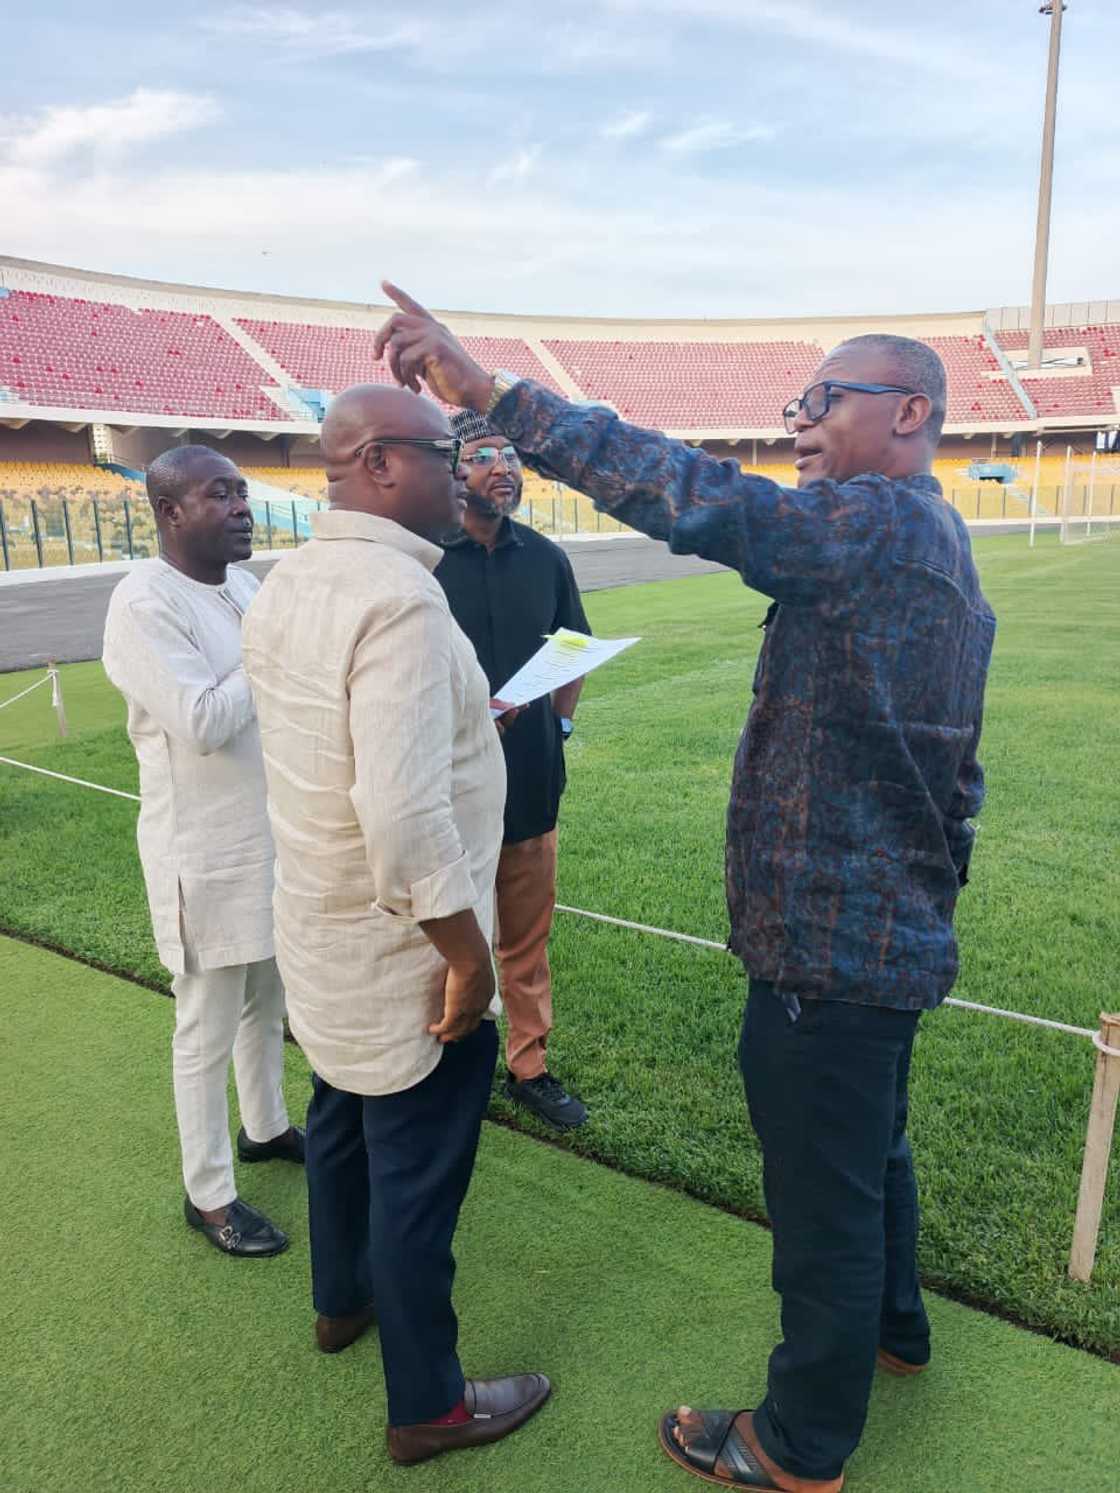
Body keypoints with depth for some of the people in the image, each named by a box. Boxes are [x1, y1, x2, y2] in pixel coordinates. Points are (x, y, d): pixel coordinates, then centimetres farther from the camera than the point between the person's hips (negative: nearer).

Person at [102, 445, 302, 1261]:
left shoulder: (245, 583, 6)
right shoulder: (145, 603, -19)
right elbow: (204, 722, -27)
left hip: (272, 837, 8)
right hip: (207, 854, -8)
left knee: (268, 999, 23)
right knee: (208, 1030, 7)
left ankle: (266, 1126, 44)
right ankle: (209, 1195, 25)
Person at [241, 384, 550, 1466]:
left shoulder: (285, 584, 2)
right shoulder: (399, 596, -26)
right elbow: (404, 813, -32)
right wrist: (466, 951, -21)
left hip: (318, 928, 9)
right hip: (400, 947, -9)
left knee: (344, 1114, 27)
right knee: (416, 1174, 9)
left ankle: (343, 1298, 52)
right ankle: (427, 1406, 31)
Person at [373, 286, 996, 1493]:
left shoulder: (875, 526, -19)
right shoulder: (938, 542, 12)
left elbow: (696, 499, -33)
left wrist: (489, 391, -31)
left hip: (829, 946, -10)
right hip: (895, 928, 10)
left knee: (823, 1192, 9)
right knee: (872, 1149, 28)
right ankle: (891, 1326, 52)